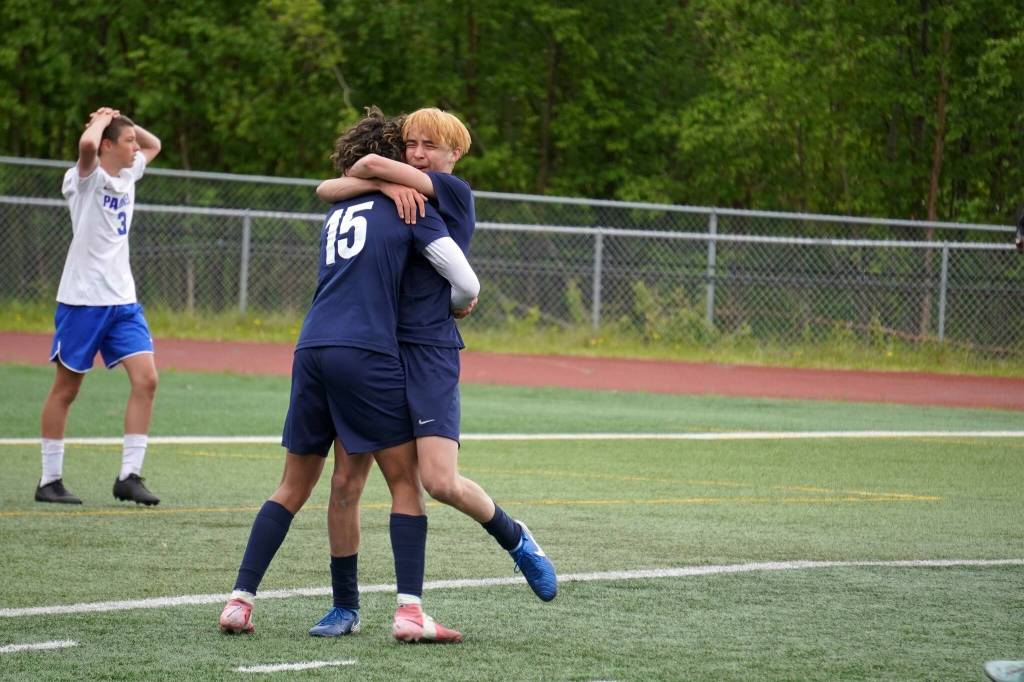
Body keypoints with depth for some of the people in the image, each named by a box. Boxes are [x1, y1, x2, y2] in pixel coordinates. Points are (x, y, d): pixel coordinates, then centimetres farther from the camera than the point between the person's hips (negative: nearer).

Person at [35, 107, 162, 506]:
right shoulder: (88, 178, -10)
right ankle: (49, 480, 11)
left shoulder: (128, 174, 11)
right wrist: (102, 120, -12)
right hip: (82, 299, -6)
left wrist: (122, 123, 12)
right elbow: (87, 145, -33)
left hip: (122, 301, 7)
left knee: (146, 378, -8)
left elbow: (154, 144, 30)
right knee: (66, 388, 3)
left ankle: (129, 476, -6)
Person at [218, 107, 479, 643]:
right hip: (366, 353, -6)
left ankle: (240, 599, 8)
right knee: (405, 482, 1)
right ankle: (410, 609, -8)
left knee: (294, 487, 13)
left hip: (311, 351, 6)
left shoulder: (337, 212, 22)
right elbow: (466, 285, 1)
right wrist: (453, 305, 22)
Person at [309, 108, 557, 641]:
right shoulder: (398, 197, 16)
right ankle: (344, 606, 13)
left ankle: (515, 539, 13)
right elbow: (325, 191, 5)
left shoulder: (455, 193, -2)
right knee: (345, 482, 1)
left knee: (441, 482, -16)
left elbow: (373, 165, -11)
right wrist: (383, 187, -9)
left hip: (429, 352, -6)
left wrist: (370, 176, 12)